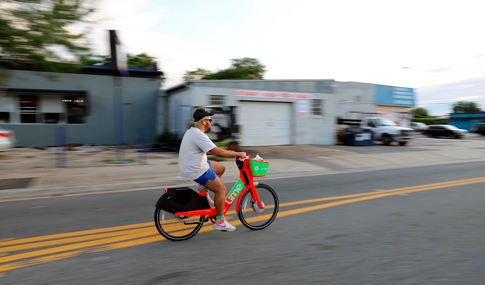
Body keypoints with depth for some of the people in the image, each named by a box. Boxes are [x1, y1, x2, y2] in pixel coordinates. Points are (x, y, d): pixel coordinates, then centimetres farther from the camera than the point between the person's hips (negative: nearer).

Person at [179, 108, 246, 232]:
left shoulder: (191, 131, 11)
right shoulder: (199, 135, -22)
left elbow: (206, 150, 22)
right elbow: (218, 153, -26)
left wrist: (230, 152, 19)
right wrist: (237, 154, -14)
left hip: (189, 166, 10)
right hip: (196, 171, -10)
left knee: (221, 167, 20)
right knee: (221, 189, -2)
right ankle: (219, 222, 7)